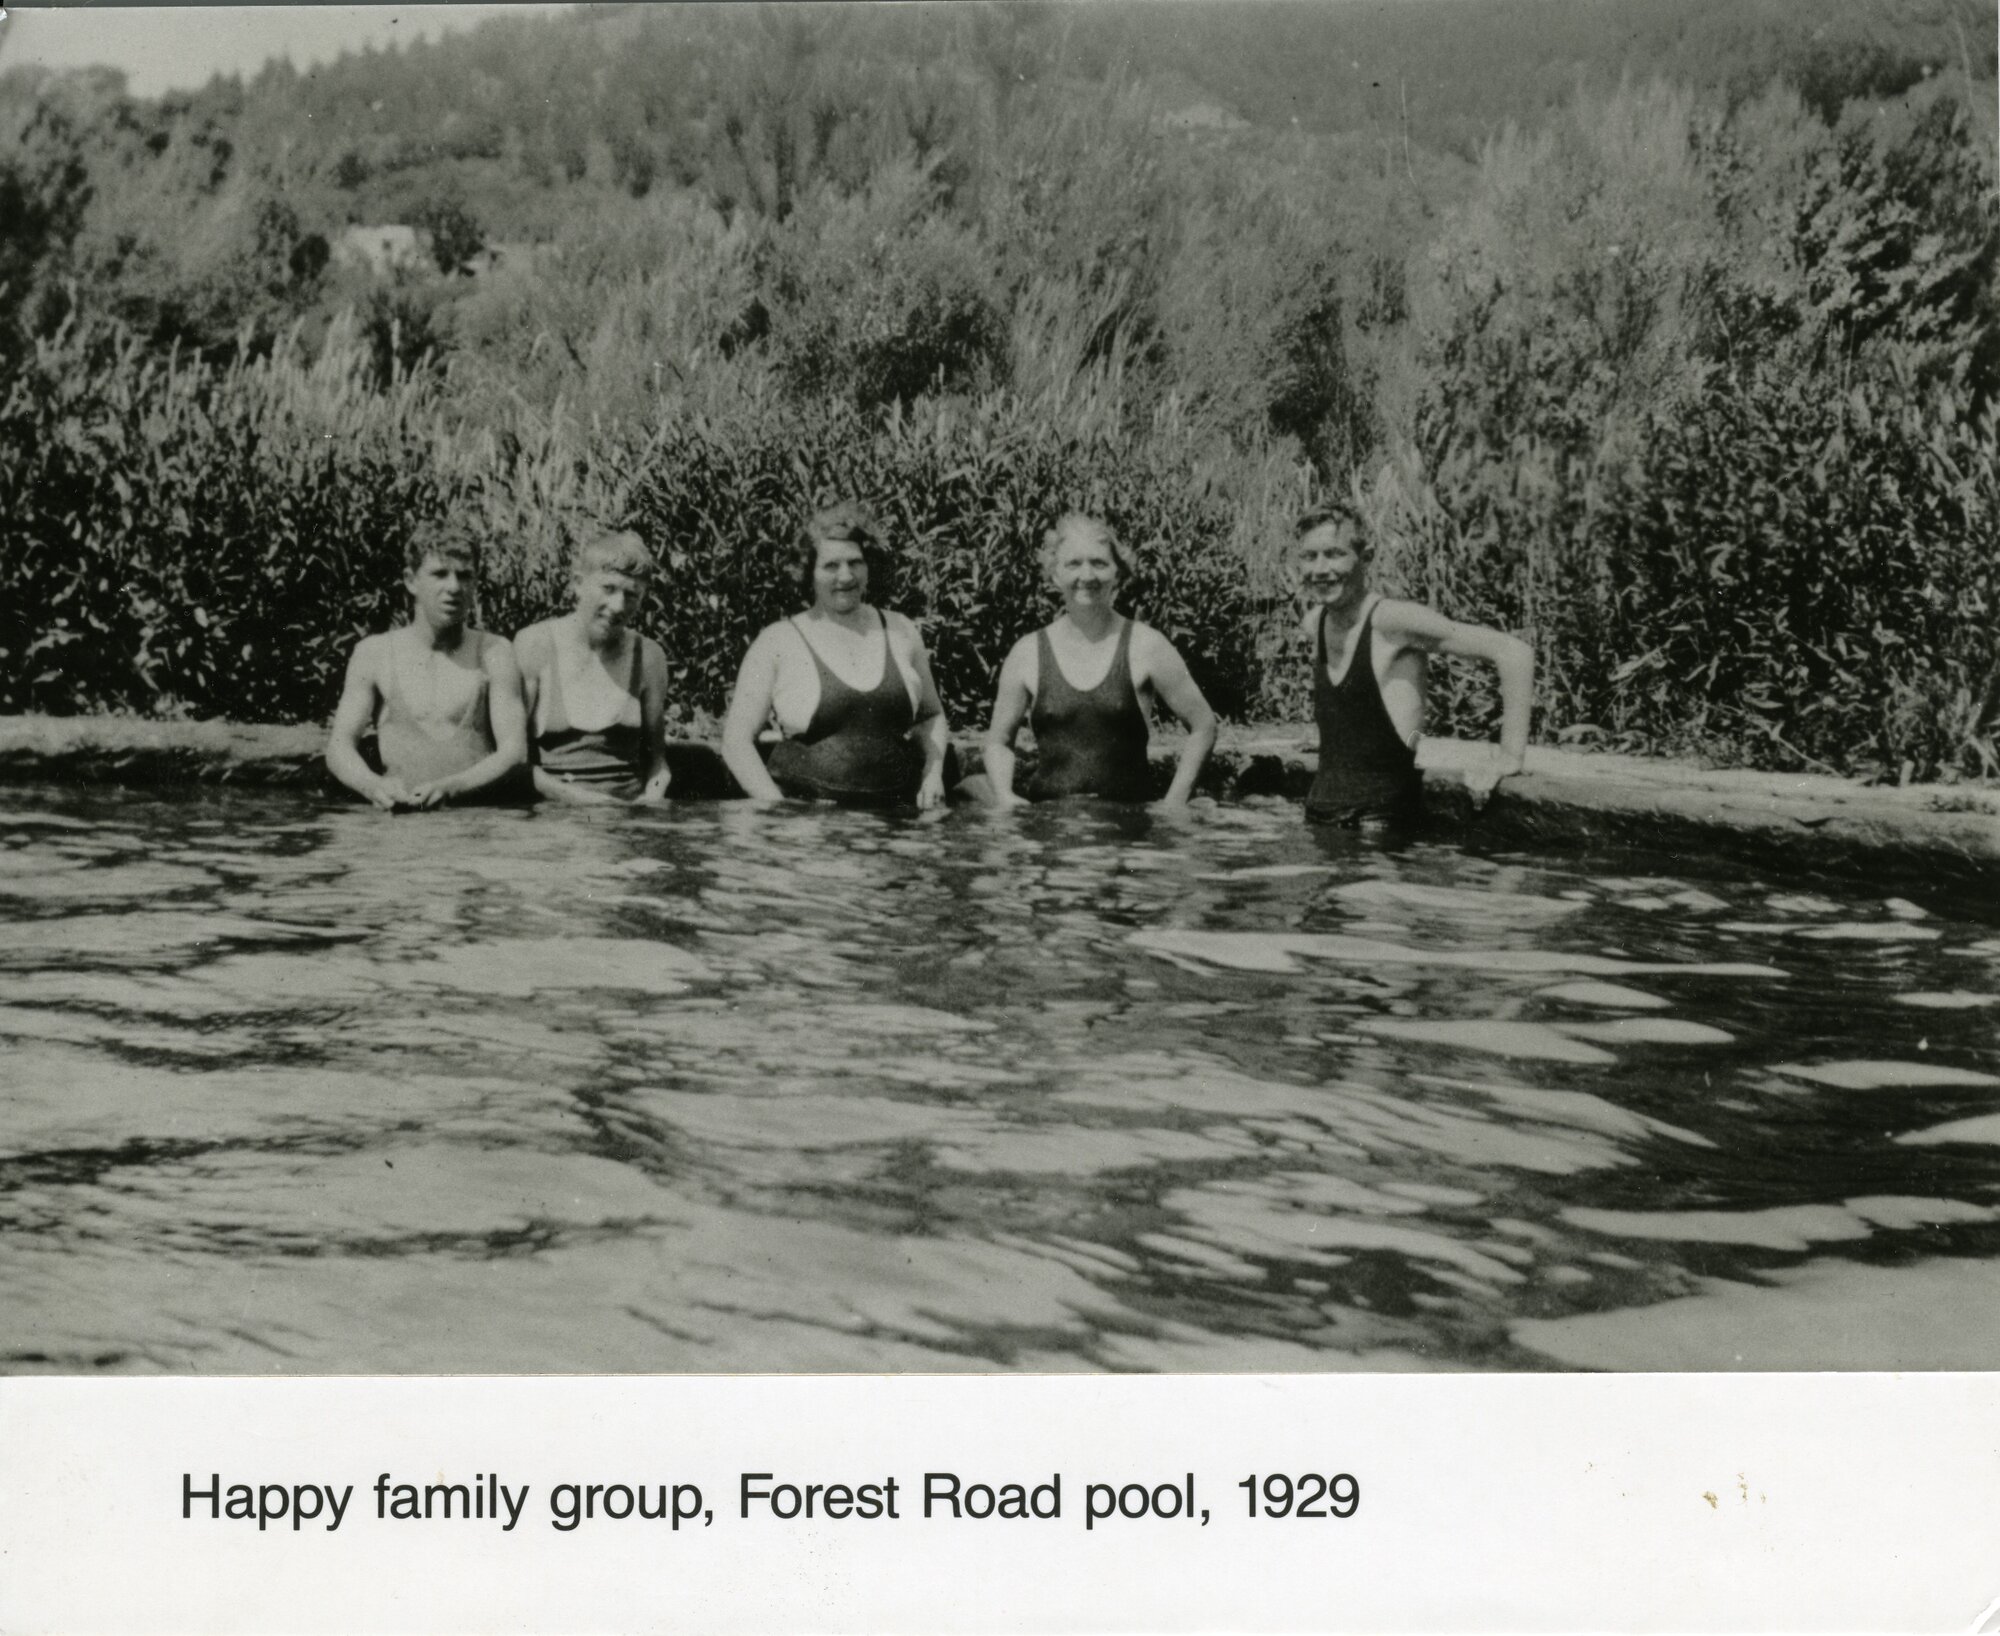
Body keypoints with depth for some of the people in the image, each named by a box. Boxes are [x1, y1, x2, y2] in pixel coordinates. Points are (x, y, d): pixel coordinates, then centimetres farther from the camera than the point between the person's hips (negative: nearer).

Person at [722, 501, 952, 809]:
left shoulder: (901, 633, 13)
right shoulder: (778, 642, 5)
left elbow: (930, 716, 26)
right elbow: (737, 740, 3)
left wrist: (933, 774, 9)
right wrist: (779, 808, -7)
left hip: (894, 812, 2)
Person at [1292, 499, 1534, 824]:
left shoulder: (1391, 621, -14)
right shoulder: (1314, 624, 7)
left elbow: (1514, 652, -18)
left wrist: (1510, 757, -18)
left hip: (1381, 815, -6)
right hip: (1319, 814, 6)